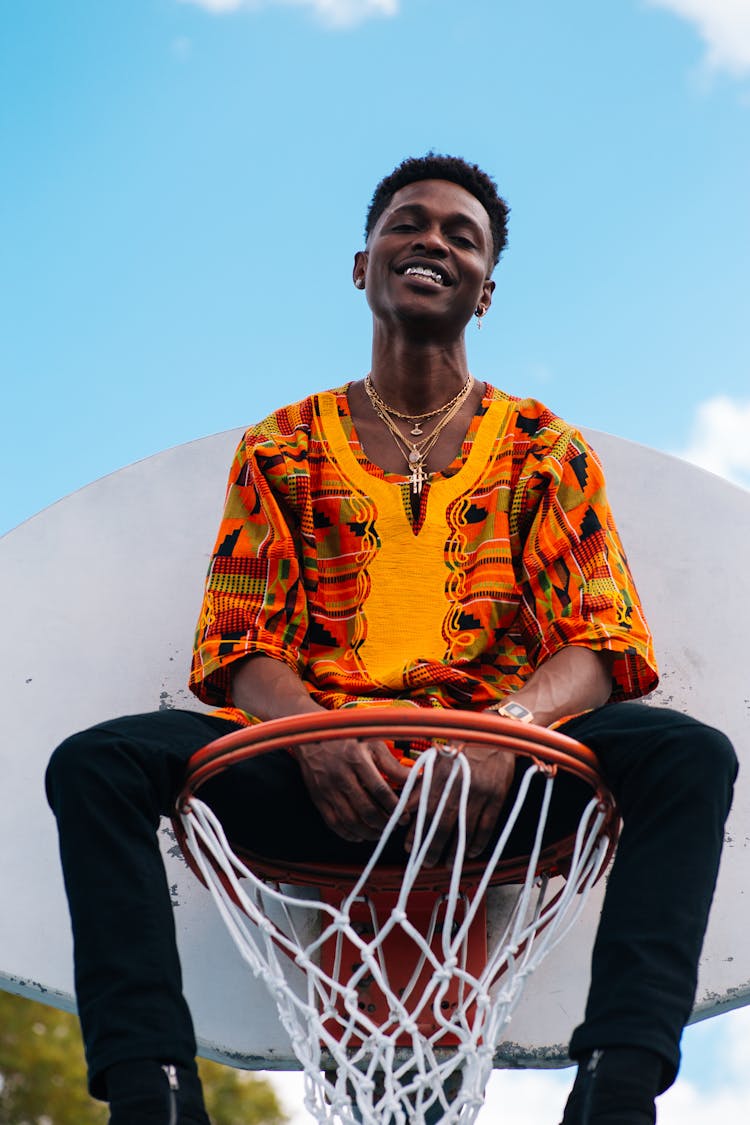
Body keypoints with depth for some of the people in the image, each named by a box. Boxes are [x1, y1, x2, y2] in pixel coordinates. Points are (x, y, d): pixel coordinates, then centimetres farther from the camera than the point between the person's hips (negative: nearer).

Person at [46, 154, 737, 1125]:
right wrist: (313, 731, -17)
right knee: (95, 763, -23)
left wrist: (505, 729, -20)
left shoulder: (545, 450, 14)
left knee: (688, 755, -28)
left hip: (496, 782, 0)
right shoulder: (284, 447, 16)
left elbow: (604, 646, 3)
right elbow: (238, 647, 8)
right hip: (319, 775, 1)